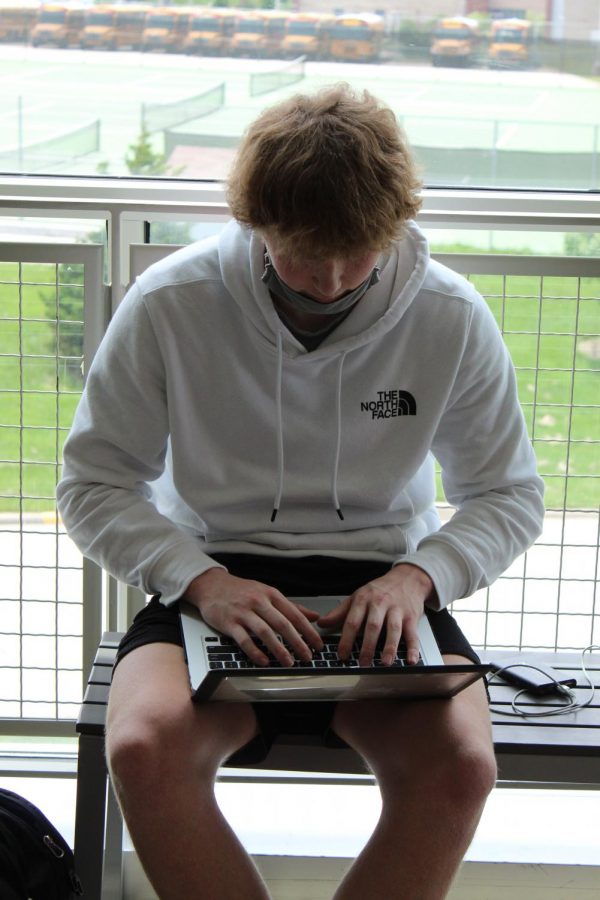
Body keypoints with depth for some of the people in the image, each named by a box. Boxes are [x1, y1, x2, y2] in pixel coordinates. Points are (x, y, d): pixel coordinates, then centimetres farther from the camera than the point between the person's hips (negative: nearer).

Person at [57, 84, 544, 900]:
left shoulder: (451, 319, -4)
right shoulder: (168, 305, -7)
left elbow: (509, 496, 7)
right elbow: (92, 483, 0)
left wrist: (418, 574, -14)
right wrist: (201, 580, -18)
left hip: (379, 587, 1)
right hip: (214, 581, 0)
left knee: (461, 764, -30)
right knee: (143, 749, -32)